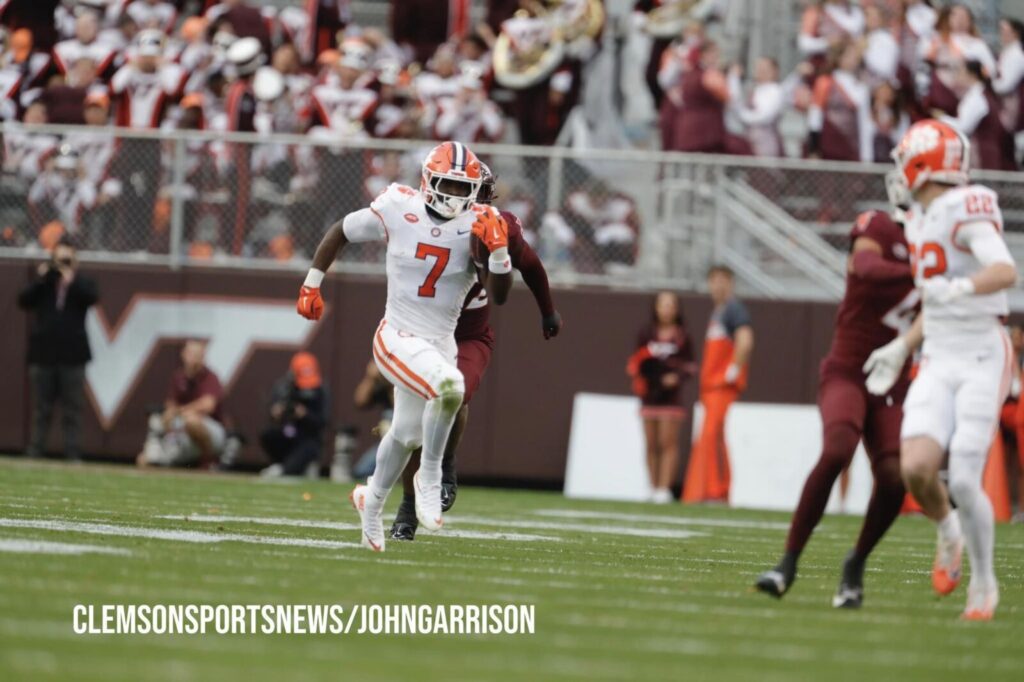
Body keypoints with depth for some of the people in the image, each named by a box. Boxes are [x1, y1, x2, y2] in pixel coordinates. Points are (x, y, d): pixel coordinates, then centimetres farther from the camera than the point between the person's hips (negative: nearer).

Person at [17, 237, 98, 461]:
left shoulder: (82, 284, 7)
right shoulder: (42, 284, 9)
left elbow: (92, 298, -13)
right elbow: (24, 301, -3)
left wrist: (71, 279, -14)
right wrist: (41, 279, -9)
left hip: (72, 357, -1)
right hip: (43, 356, 1)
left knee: (72, 411, 0)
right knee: (41, 410, 6)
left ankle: (72, 456, 1)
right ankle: (33, 456, 8)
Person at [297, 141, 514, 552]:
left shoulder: (476, 227, -7)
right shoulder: (398, 212, -11)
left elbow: (499, 296, -11)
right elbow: (341, 232, 5)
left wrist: (498, 250, -26)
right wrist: (312, 284, 7)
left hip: (440, 344, 5)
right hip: (399, 338, -5)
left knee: (406, 434, 23)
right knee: (449, 384, -34)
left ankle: (371, 502, 51)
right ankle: (429, 478, -14)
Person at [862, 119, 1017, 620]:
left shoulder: (966, 212, -16)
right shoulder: (921, 220, 11)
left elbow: (1005, 271, -31)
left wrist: (958, 289, -49)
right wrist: (901, 348, 24)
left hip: (983, 359, -6)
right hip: (939, 364, 6)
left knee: (964, 482, -11)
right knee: (916, 469, -13)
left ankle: (984, 582, 11)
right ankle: (948, 532, 18)